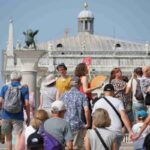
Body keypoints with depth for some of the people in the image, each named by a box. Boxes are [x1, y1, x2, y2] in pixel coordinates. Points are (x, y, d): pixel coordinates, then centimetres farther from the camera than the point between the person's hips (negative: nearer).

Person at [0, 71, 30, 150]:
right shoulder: (24, 88, -1)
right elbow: (27, 104, -5)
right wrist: (28, 117, 3)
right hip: (18, 117, -2)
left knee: (8, 137, 16)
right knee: (18, 137, -4)